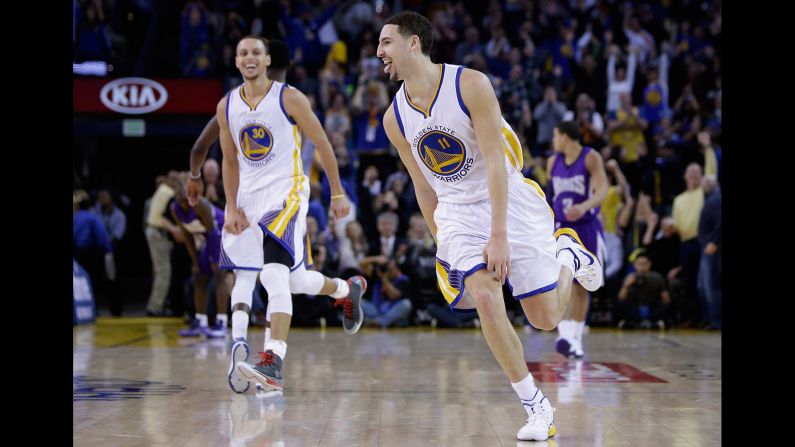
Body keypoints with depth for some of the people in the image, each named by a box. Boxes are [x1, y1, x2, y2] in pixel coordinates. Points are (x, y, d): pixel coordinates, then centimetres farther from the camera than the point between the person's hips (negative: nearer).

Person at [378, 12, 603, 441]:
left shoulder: (471, 84, -17)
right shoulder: (395, 118, -1)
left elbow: (496, 163, -20)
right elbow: (423, 188, 9)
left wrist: (498, 235, -25)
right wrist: (442, 248, 10)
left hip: (510, 201, -3)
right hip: (458, 213, 3)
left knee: (546, 318, -2)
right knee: (484, 299, -20)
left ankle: (568, 254, 31)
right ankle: (536, 407, -8)